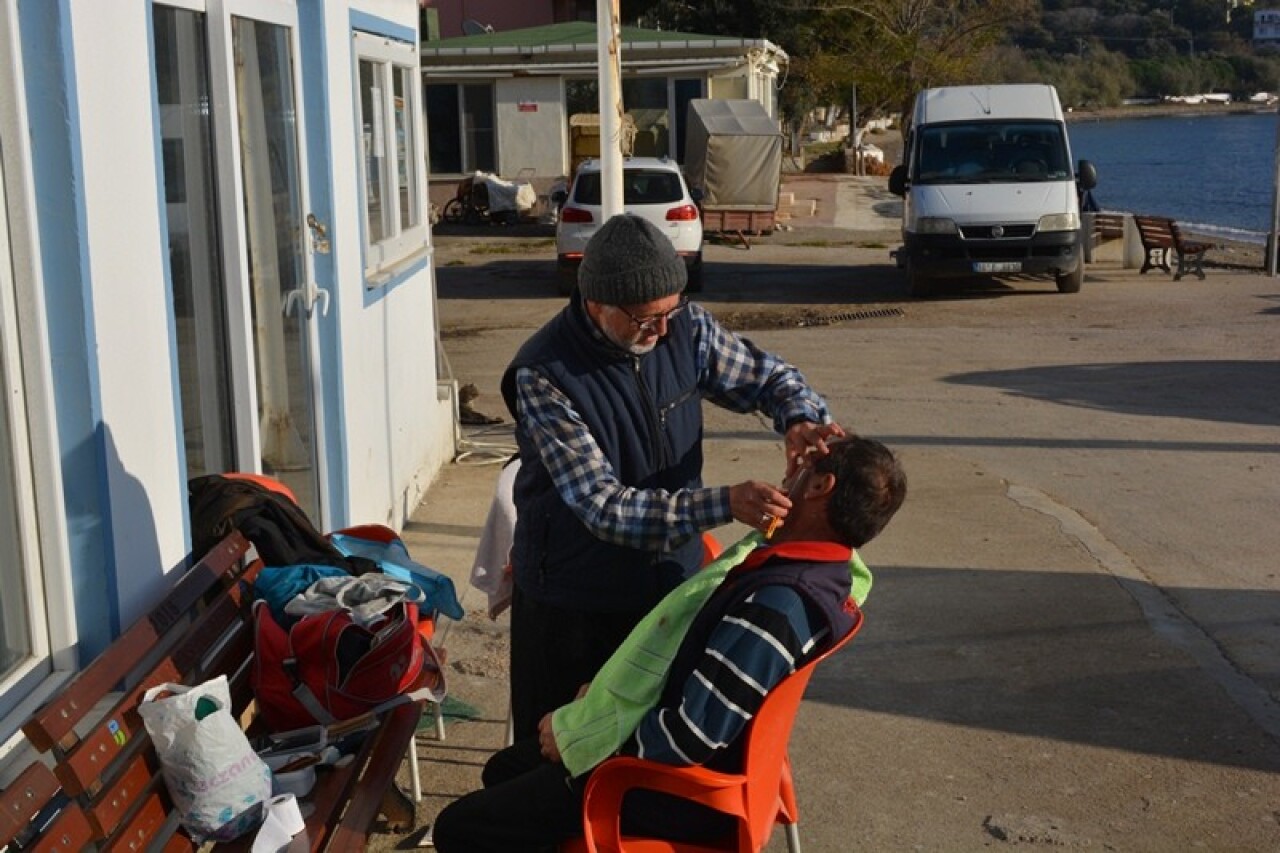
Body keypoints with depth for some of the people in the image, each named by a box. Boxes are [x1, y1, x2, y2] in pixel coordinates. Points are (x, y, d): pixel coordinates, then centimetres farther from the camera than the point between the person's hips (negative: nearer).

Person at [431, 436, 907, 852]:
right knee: (505, 769, 24)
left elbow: (689, 738, -30)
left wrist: (575, 735, -15)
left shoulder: (776, 607, -33)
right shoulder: (814, 566, -1)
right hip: (658, 738, 10)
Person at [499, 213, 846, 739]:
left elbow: (770, 377, 4)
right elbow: (603, 505, -28)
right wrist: (724, 504, -37)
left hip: (672, 582, 4)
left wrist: (800, 421, -20)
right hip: (574, 603, -4)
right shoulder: (543, 376, -24)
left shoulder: (685, 328, -10)